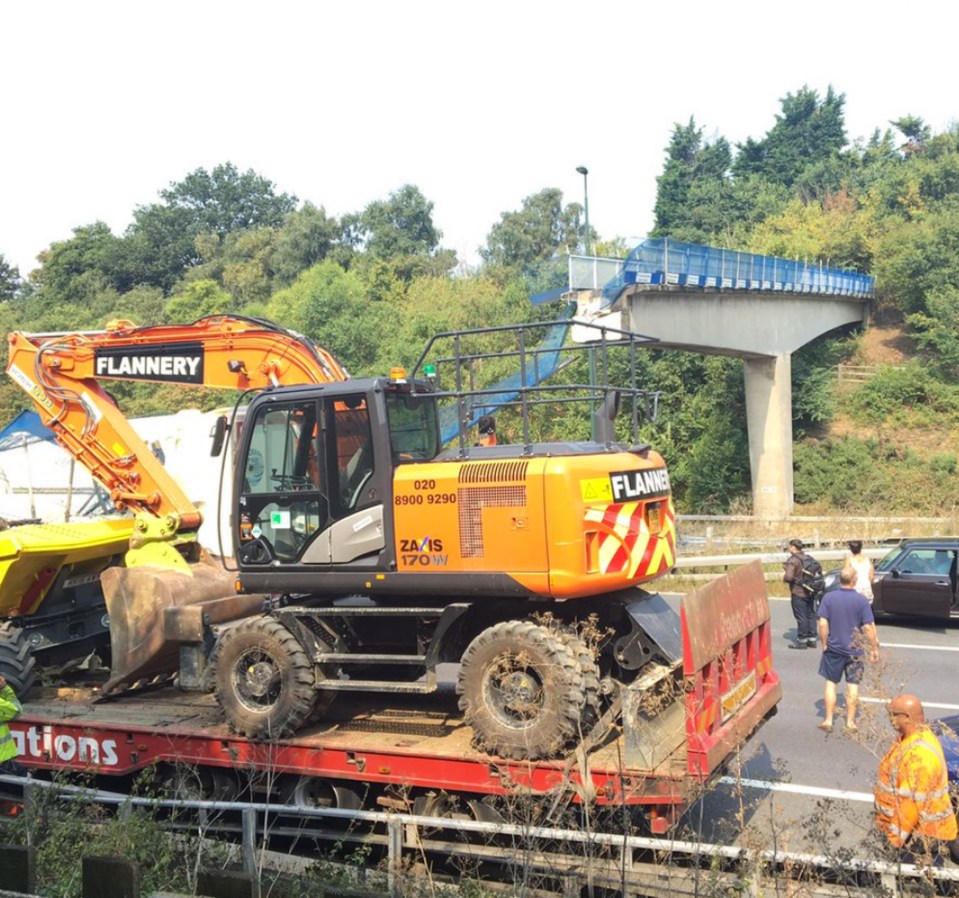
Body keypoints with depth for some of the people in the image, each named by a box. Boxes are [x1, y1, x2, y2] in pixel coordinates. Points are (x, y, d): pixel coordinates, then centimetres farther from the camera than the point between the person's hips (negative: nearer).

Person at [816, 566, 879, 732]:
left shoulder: (828, 598, -9)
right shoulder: (861, 600, -12)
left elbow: (823, 624, -11)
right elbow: (868, 627, -11)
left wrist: (824, 644, 2)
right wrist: (874, 648, 0)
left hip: (833, 648, 1)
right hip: (854, 650, -1)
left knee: (831, 683, 12)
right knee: (853, 685, 11)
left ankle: (828, 720, 13)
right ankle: (850, 722, 15)